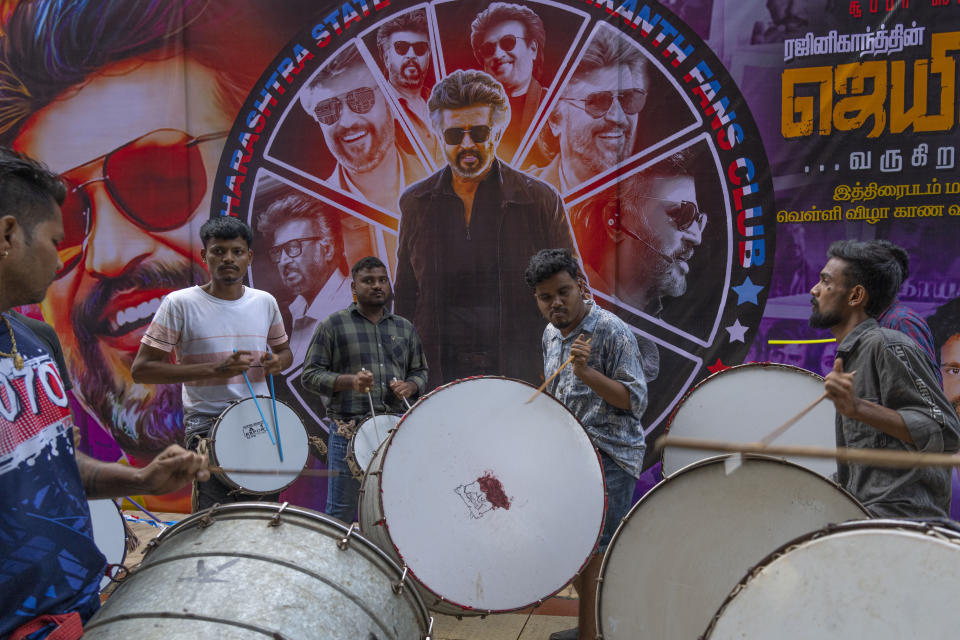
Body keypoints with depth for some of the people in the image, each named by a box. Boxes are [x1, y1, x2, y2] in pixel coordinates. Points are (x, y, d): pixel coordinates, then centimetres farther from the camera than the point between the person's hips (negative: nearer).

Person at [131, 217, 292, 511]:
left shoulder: (265, 302, 5)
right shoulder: (180, 304, -7)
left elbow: (284, 351, 21)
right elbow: (142, 369, -10)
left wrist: (277, 362, -5)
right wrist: (214, 369, -20)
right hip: (207, 424, -4)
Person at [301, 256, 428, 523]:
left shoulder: (405, 328, 15)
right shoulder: (334, 325, 3)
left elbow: (421, 371, 21)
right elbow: (310, 375, 0)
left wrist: (409, 386, -2)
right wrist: (349, 381, -17)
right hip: (349, 431, -3)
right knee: (341, 512, 3)